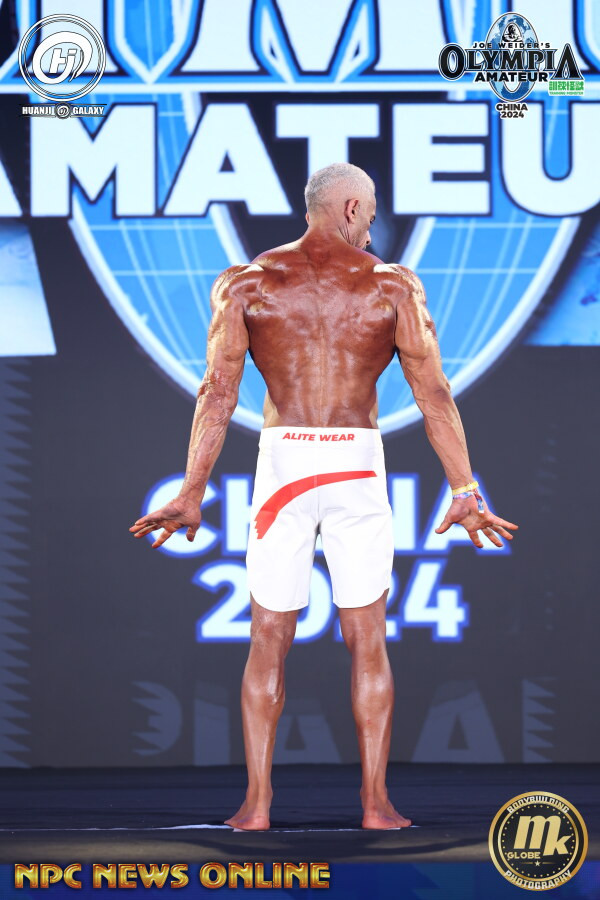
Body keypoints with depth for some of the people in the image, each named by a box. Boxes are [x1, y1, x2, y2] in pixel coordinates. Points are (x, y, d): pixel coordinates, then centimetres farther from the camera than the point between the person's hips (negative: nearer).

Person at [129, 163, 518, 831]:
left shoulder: (244, 283, 2)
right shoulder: (393, 285, 1)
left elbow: (218, 389, -6)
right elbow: (433, 392, -4)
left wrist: (193, 491, -7)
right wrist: (464, 491, -3)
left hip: (282, 461, 1)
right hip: (358, 464, 0)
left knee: (269, 643, 9)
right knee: (367, 643, 8)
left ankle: (257, 803, 5)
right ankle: (375, 805, 7)